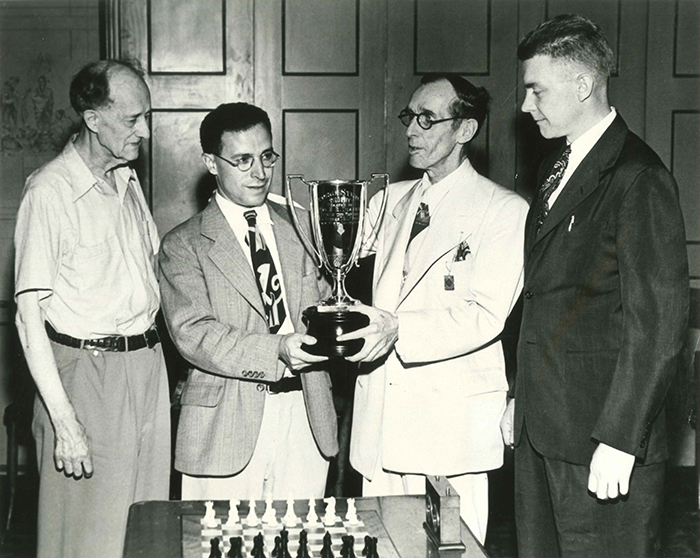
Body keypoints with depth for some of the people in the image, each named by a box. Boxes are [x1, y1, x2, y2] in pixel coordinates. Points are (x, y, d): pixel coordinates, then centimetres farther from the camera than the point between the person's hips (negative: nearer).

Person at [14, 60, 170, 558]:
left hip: (149, 364, 7)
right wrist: (65, 423, -19)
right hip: (87, 373, -6)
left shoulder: (128, 181, 11)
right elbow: (29, 317, -15)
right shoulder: (51, 192, -13)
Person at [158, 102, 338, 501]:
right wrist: (276, 350, -23)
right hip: (226, 432, -3)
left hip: (306, 422, 3)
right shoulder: (184, 246, 1)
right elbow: (194, 333, -10)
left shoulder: (299, 225, 14)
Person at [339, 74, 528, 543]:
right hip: (381, 414, 5)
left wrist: (399, 328, -27)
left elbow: (485, 315, -14)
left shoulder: (505, 210, -4)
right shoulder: (389, 201, 16)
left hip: (451, 427, -5)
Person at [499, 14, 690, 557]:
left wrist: (618, 439, -19)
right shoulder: (557, 168, 14)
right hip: (540, 430, 8)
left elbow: (659, 321, -18)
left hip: (602, 439, -8)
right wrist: (522, 396, 15)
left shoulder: (638, 177, -14)